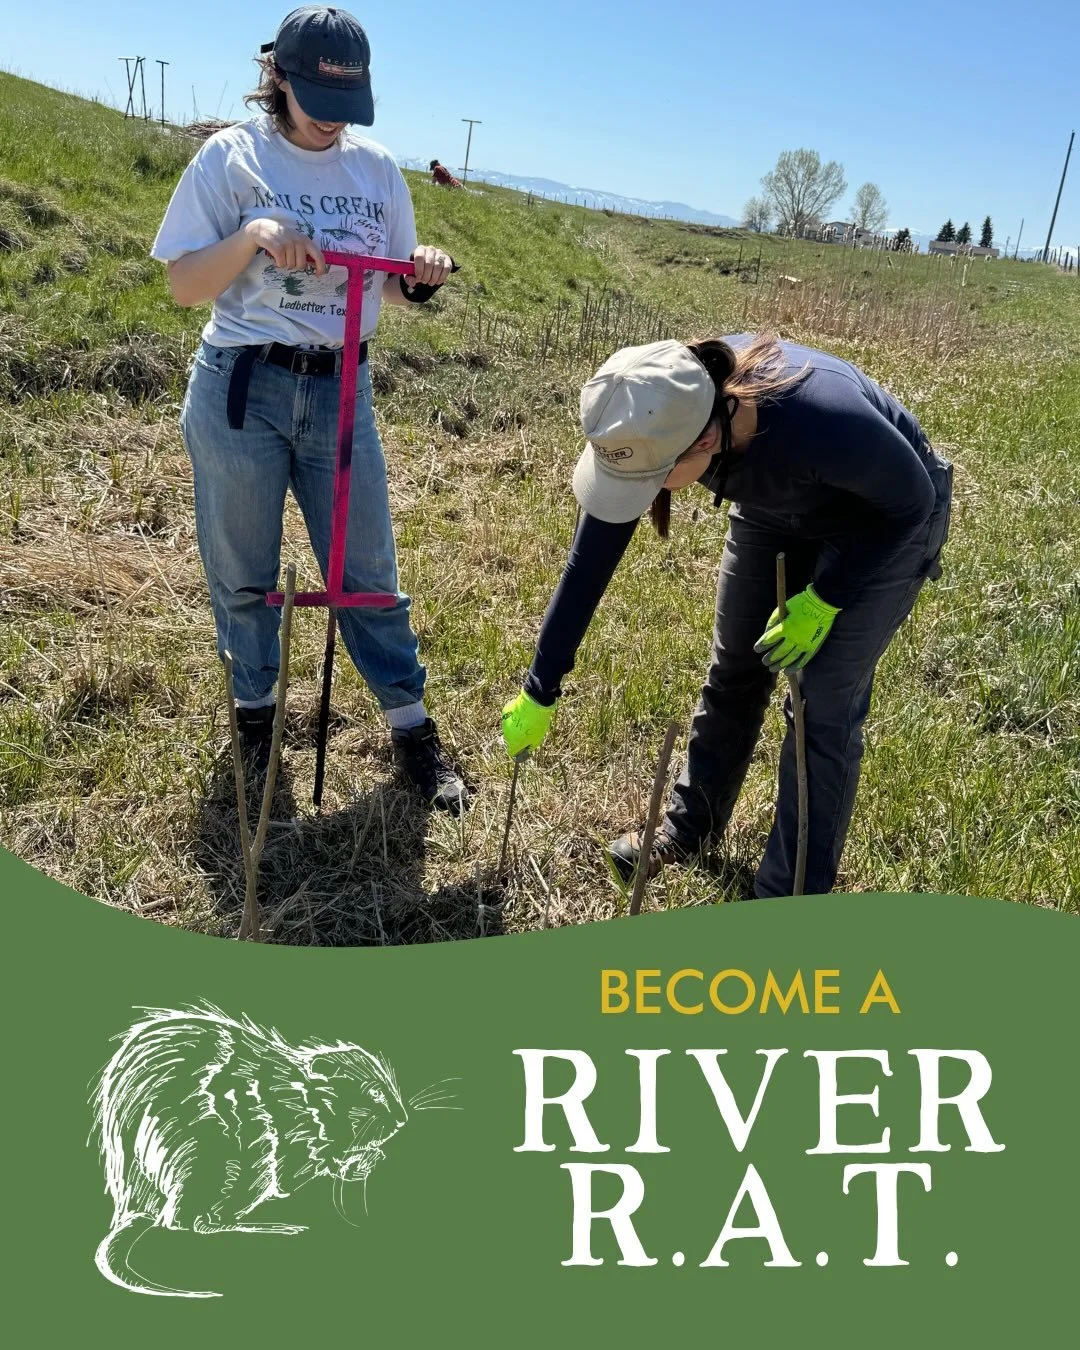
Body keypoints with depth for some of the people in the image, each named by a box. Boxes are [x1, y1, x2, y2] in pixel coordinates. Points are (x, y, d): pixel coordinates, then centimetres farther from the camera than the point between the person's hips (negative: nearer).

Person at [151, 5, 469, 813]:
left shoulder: (376, 168, 6)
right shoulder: (231, 157, -2)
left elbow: (388, 290, 10)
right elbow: (183, 287, -4)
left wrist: (420, 281, -13)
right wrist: (252, 236, -20)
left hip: (341, 391, 2)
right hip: (241, 390, -1)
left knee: (368, 566, 5)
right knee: (243, 571, 9)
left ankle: (411, 725, 15)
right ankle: (255, 714, 30)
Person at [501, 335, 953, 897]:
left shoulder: (820, 421, -44)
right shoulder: (656, 419, -29)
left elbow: (912, 501, -22)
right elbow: (590, 561, -19)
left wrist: (825, 599, -21)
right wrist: (539, 692, -13)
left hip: (883, 522, -4)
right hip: (776, 512, 5)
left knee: (823, 707, -6)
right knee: (734, 672, 12)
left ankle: (788, 897, 11)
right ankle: (691, 824, 36)